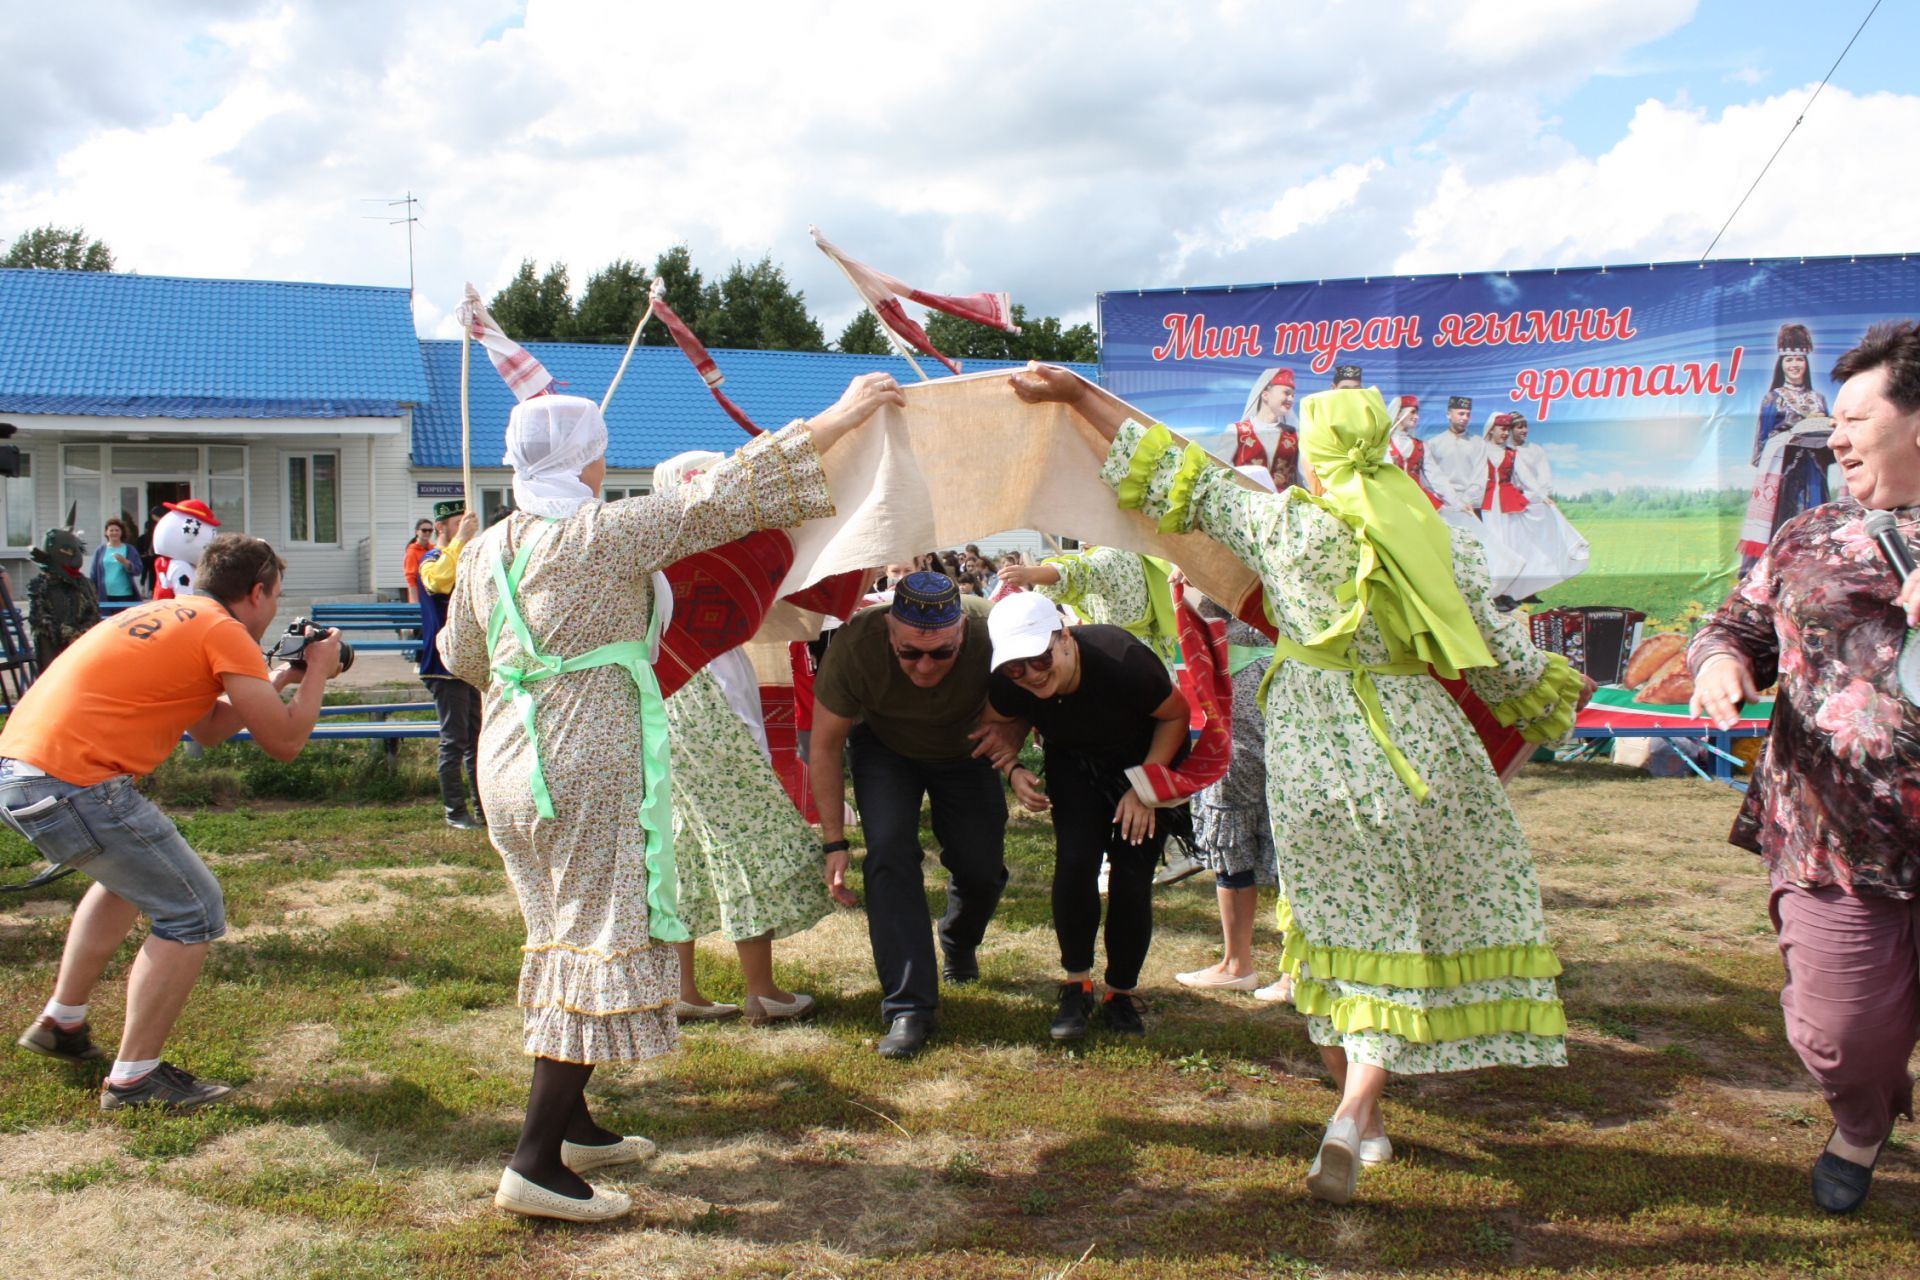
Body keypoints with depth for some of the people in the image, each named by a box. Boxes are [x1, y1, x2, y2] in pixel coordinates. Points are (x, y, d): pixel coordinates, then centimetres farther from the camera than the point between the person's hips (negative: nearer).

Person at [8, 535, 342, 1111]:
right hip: (73, 783, -10)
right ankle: (134, 1079, 5)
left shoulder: (165, 616, 21)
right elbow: (284, 741, -6)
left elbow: (209, 727, 26)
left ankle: (61, 1022, 41)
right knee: (194, 913, -2)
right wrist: (317, 673, 9)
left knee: (131, 876, 33)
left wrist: (278, 680, 28)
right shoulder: (225, 632, -7)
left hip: (16, 764, 10)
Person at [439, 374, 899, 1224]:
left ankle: (570, 1125, 29)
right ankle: (537, 1165, -2)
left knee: (563, 937, 18)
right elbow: (725, 495, -15)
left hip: (508, 761, 8)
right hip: (589, 764, -8)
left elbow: (460, 656, 20)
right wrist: (837, 420, -11)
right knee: (600, 942, -2)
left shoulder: (485, 549, 8)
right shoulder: (608, 533, -13)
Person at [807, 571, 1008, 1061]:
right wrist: (835, 843, -21)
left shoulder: (991, 633, -36)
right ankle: (909, 1010, -15)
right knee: (890, 851, -21)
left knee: (982, 868, -1)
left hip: (965, 749, 1)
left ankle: (959, 944, 36)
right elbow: (825, 746, -21)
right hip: (884, 745, -1)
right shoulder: (855, 644, -35)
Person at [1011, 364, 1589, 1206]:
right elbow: (1496, 654, 2)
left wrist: (1079, 393, 2)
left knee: (1338, 923, 16)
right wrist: (1554, 698, 23)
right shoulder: (1439, 542, -5)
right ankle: (1354, 1113, -9)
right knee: (1400, 933, 8)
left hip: (1308, 749, 1)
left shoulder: (1282, 525, -8)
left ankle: (1359, 1109, 26)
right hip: (1410, 747, 0)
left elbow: (1179, 477, -5)